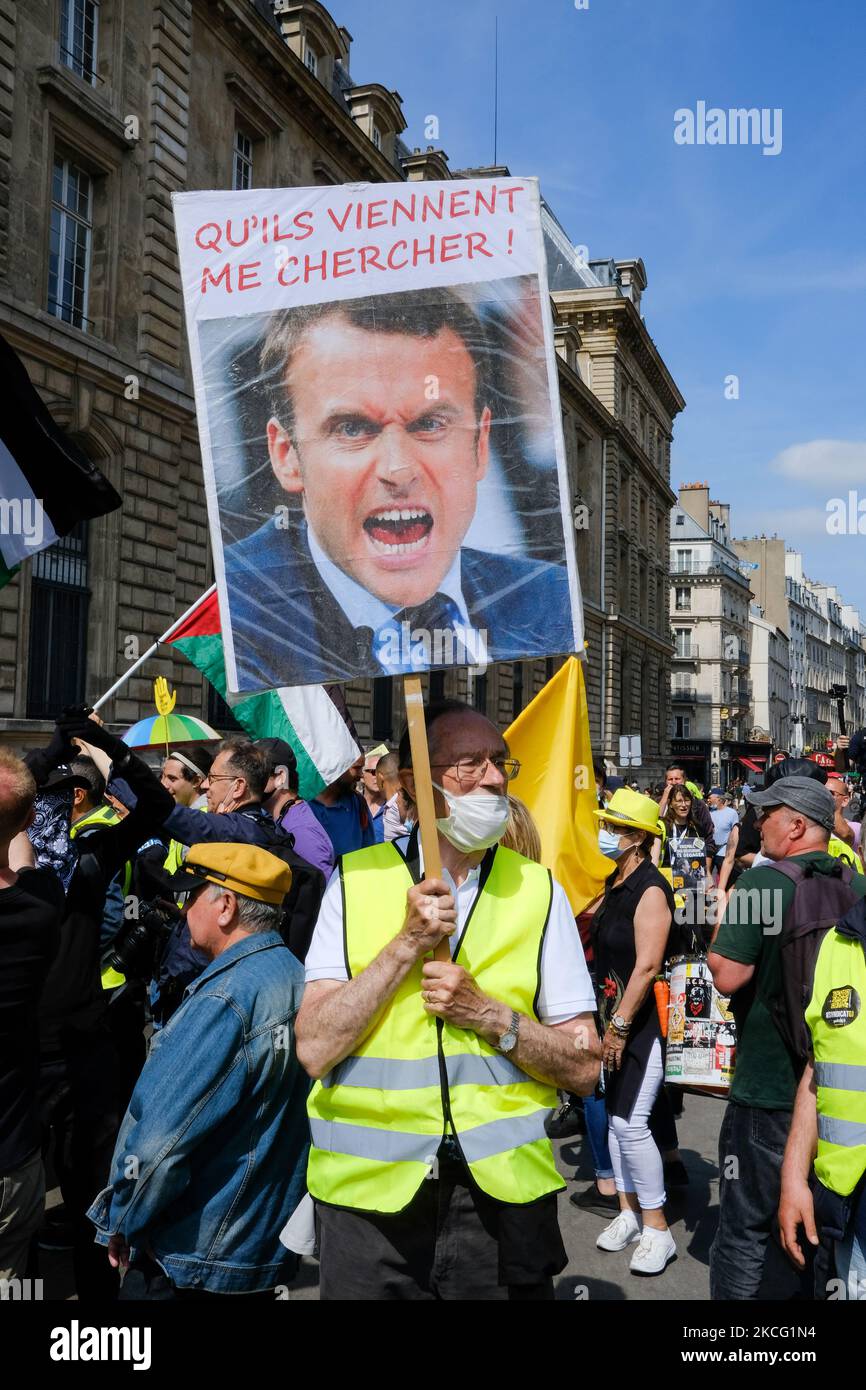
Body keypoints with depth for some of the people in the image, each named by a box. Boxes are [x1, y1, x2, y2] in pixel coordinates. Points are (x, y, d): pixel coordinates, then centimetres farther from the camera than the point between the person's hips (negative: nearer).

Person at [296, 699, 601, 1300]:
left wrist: (489, 1015, -16)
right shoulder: (358, 880, -2)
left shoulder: (538, 890, 1)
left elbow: (584, 1067, -1)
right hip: (368, 1191, 0)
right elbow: (315, 1049, -10)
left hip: (503, 1194, 1)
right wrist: (409, 941, -17)